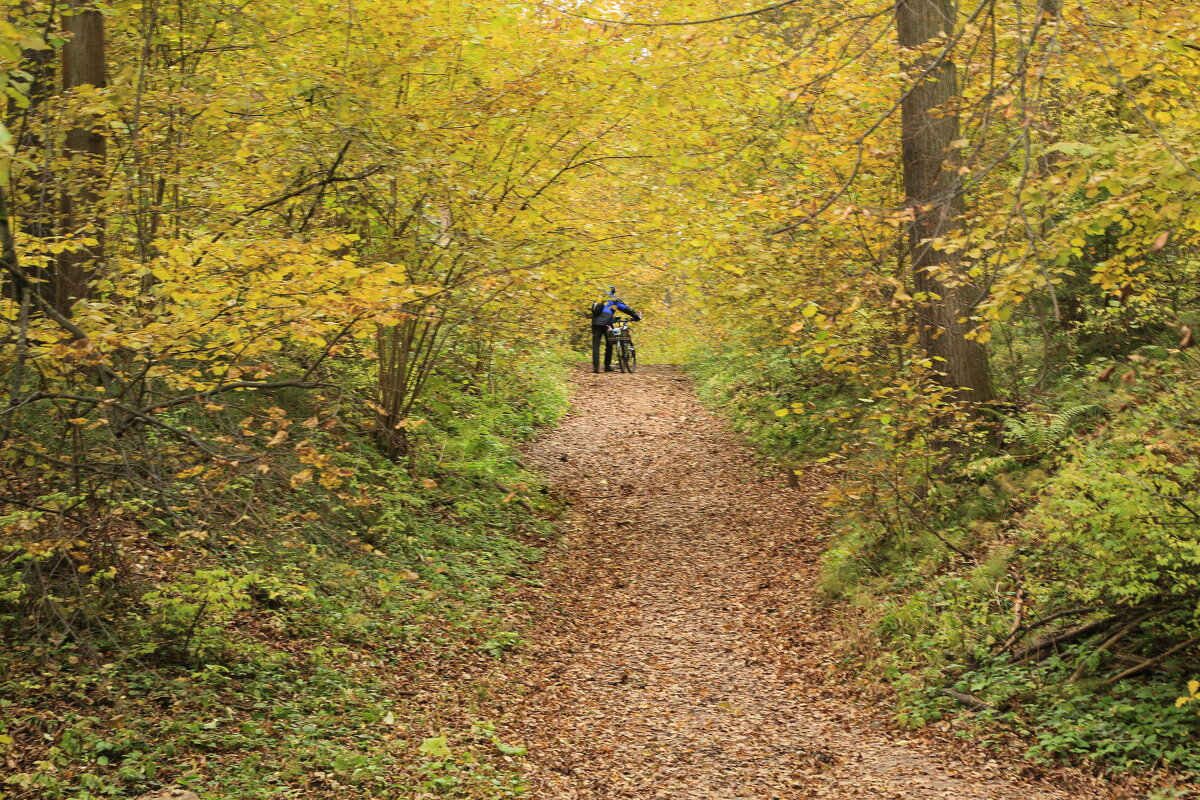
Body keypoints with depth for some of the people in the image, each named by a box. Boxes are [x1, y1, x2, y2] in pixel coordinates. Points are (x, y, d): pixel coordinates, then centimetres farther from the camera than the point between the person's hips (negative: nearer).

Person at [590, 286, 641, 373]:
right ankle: (607, 366, 13)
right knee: (609, 344, 14)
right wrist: (637, 316, 17)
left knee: (596, 345, -2)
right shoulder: (614, 299, 13)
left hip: (595, 323, 3)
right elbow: (625, 308, 10)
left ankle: (595, 367, -12)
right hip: (605, 323, -3)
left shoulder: (599, 298, 27)